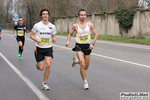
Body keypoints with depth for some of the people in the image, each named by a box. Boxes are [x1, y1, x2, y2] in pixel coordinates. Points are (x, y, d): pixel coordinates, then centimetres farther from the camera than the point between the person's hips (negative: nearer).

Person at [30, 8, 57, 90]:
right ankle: (38, 64, 37)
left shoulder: (52, 26, 3)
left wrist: (54, 39, -11)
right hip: (39, 49, -1)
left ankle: (44, 83, 2)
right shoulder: (37, 25, -4)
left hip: (49, 48, 2)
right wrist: (36, 39, -18)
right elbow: (31, 35, 3)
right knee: (41, 68, -3)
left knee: (48, 65, -15)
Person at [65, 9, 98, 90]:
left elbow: (96, 34, 6)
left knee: (86, 67, 11)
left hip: (87, 46, 3)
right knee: (82, 64, -20)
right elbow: (70, 34, 11)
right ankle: (85, 82, -5)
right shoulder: (75, 26, -4)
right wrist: (68, 41, -8)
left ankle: (76, 61, 42)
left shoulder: (89, 25, -2)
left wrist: (92, 43, -6)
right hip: (79, 46, -2)